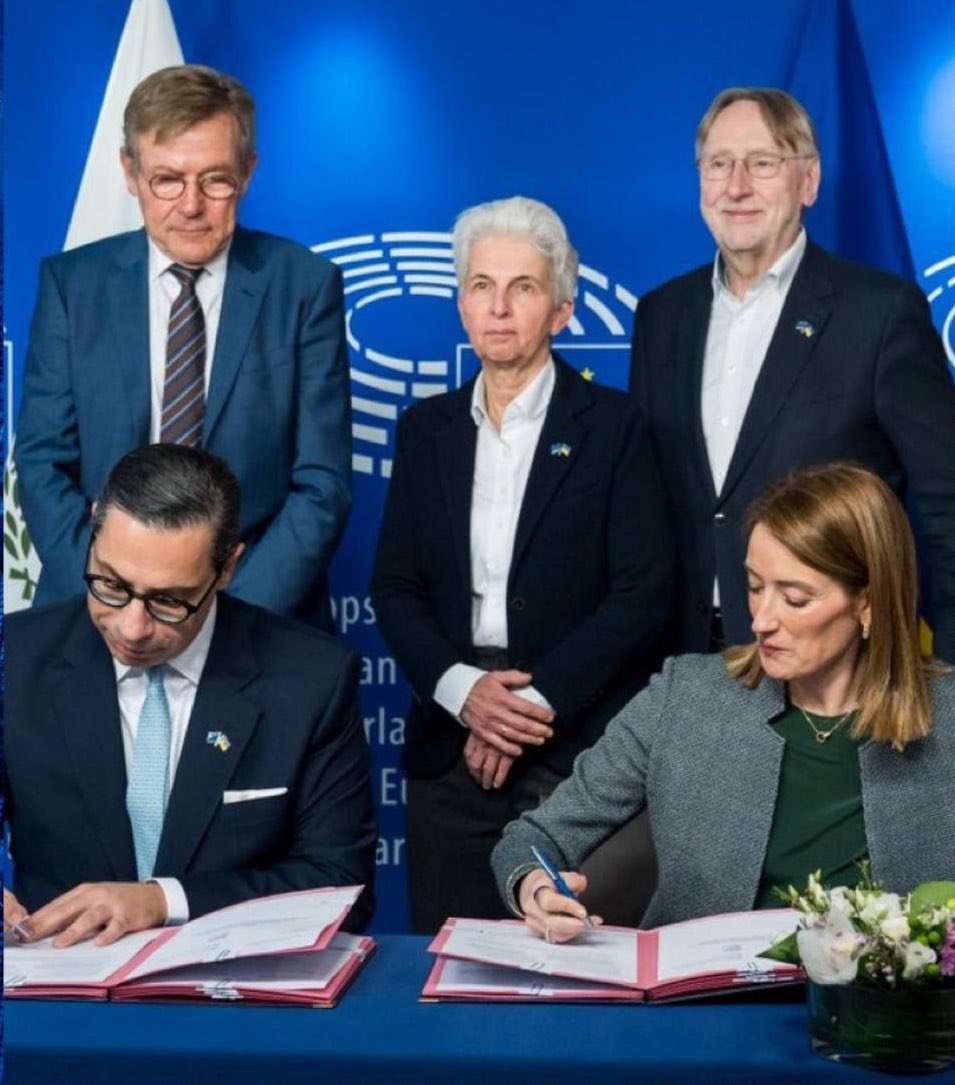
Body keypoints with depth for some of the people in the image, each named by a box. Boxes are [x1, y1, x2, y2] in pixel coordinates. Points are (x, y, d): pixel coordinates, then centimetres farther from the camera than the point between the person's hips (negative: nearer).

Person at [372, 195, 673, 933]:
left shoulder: (613, 425, 1)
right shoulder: (427, 429, 12)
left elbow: (642, 593, -5)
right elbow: (395, 589, 9)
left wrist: (537, 701, -12)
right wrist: (461, 689, -9)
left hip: (580, 753, -3)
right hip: (450, 751, 3)